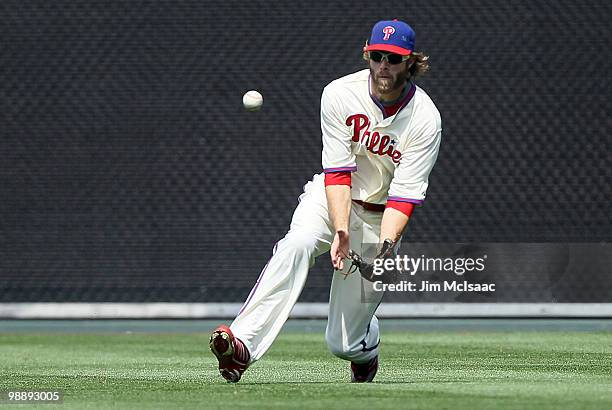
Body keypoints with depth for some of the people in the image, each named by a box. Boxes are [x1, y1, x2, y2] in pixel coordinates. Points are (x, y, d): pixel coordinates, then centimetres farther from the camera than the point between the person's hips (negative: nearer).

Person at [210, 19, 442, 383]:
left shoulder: (426, 120, -18)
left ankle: (368, 345, 35)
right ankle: (243, 345, -47)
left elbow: (405, 194, -21)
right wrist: (341, 231, -32)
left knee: (343, 343, -5)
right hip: (332, 197, 1)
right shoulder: (340, 94, -15)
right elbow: (338, 171, -18)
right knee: (297, 244, -36)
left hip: (381, 217, -1)